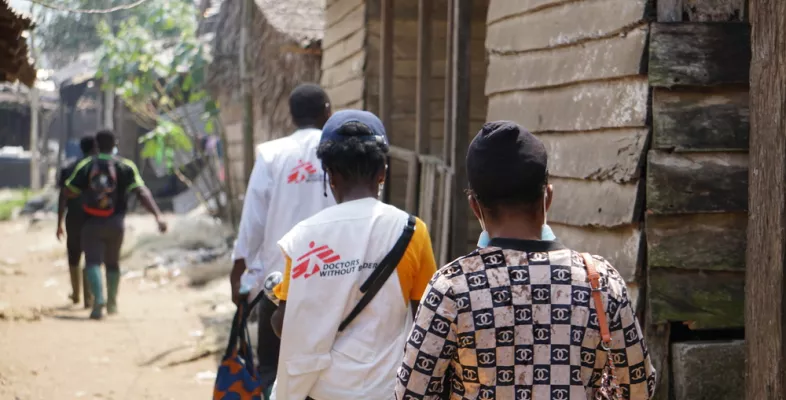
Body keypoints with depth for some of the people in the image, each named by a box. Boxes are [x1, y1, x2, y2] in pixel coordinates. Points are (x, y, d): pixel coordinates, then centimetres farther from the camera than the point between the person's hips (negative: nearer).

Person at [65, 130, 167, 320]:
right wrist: (158, 216, -21)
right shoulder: (125, 166, -2)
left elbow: (69, 192, 1)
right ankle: (112, 303, 33)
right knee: (112, 263, 20)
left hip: (91, 223, -2)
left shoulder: (85, 166, -1)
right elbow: (142, 192, -14)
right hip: (115, 223, 2)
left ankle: (98, 301, -29)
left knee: (93, 262, -6)